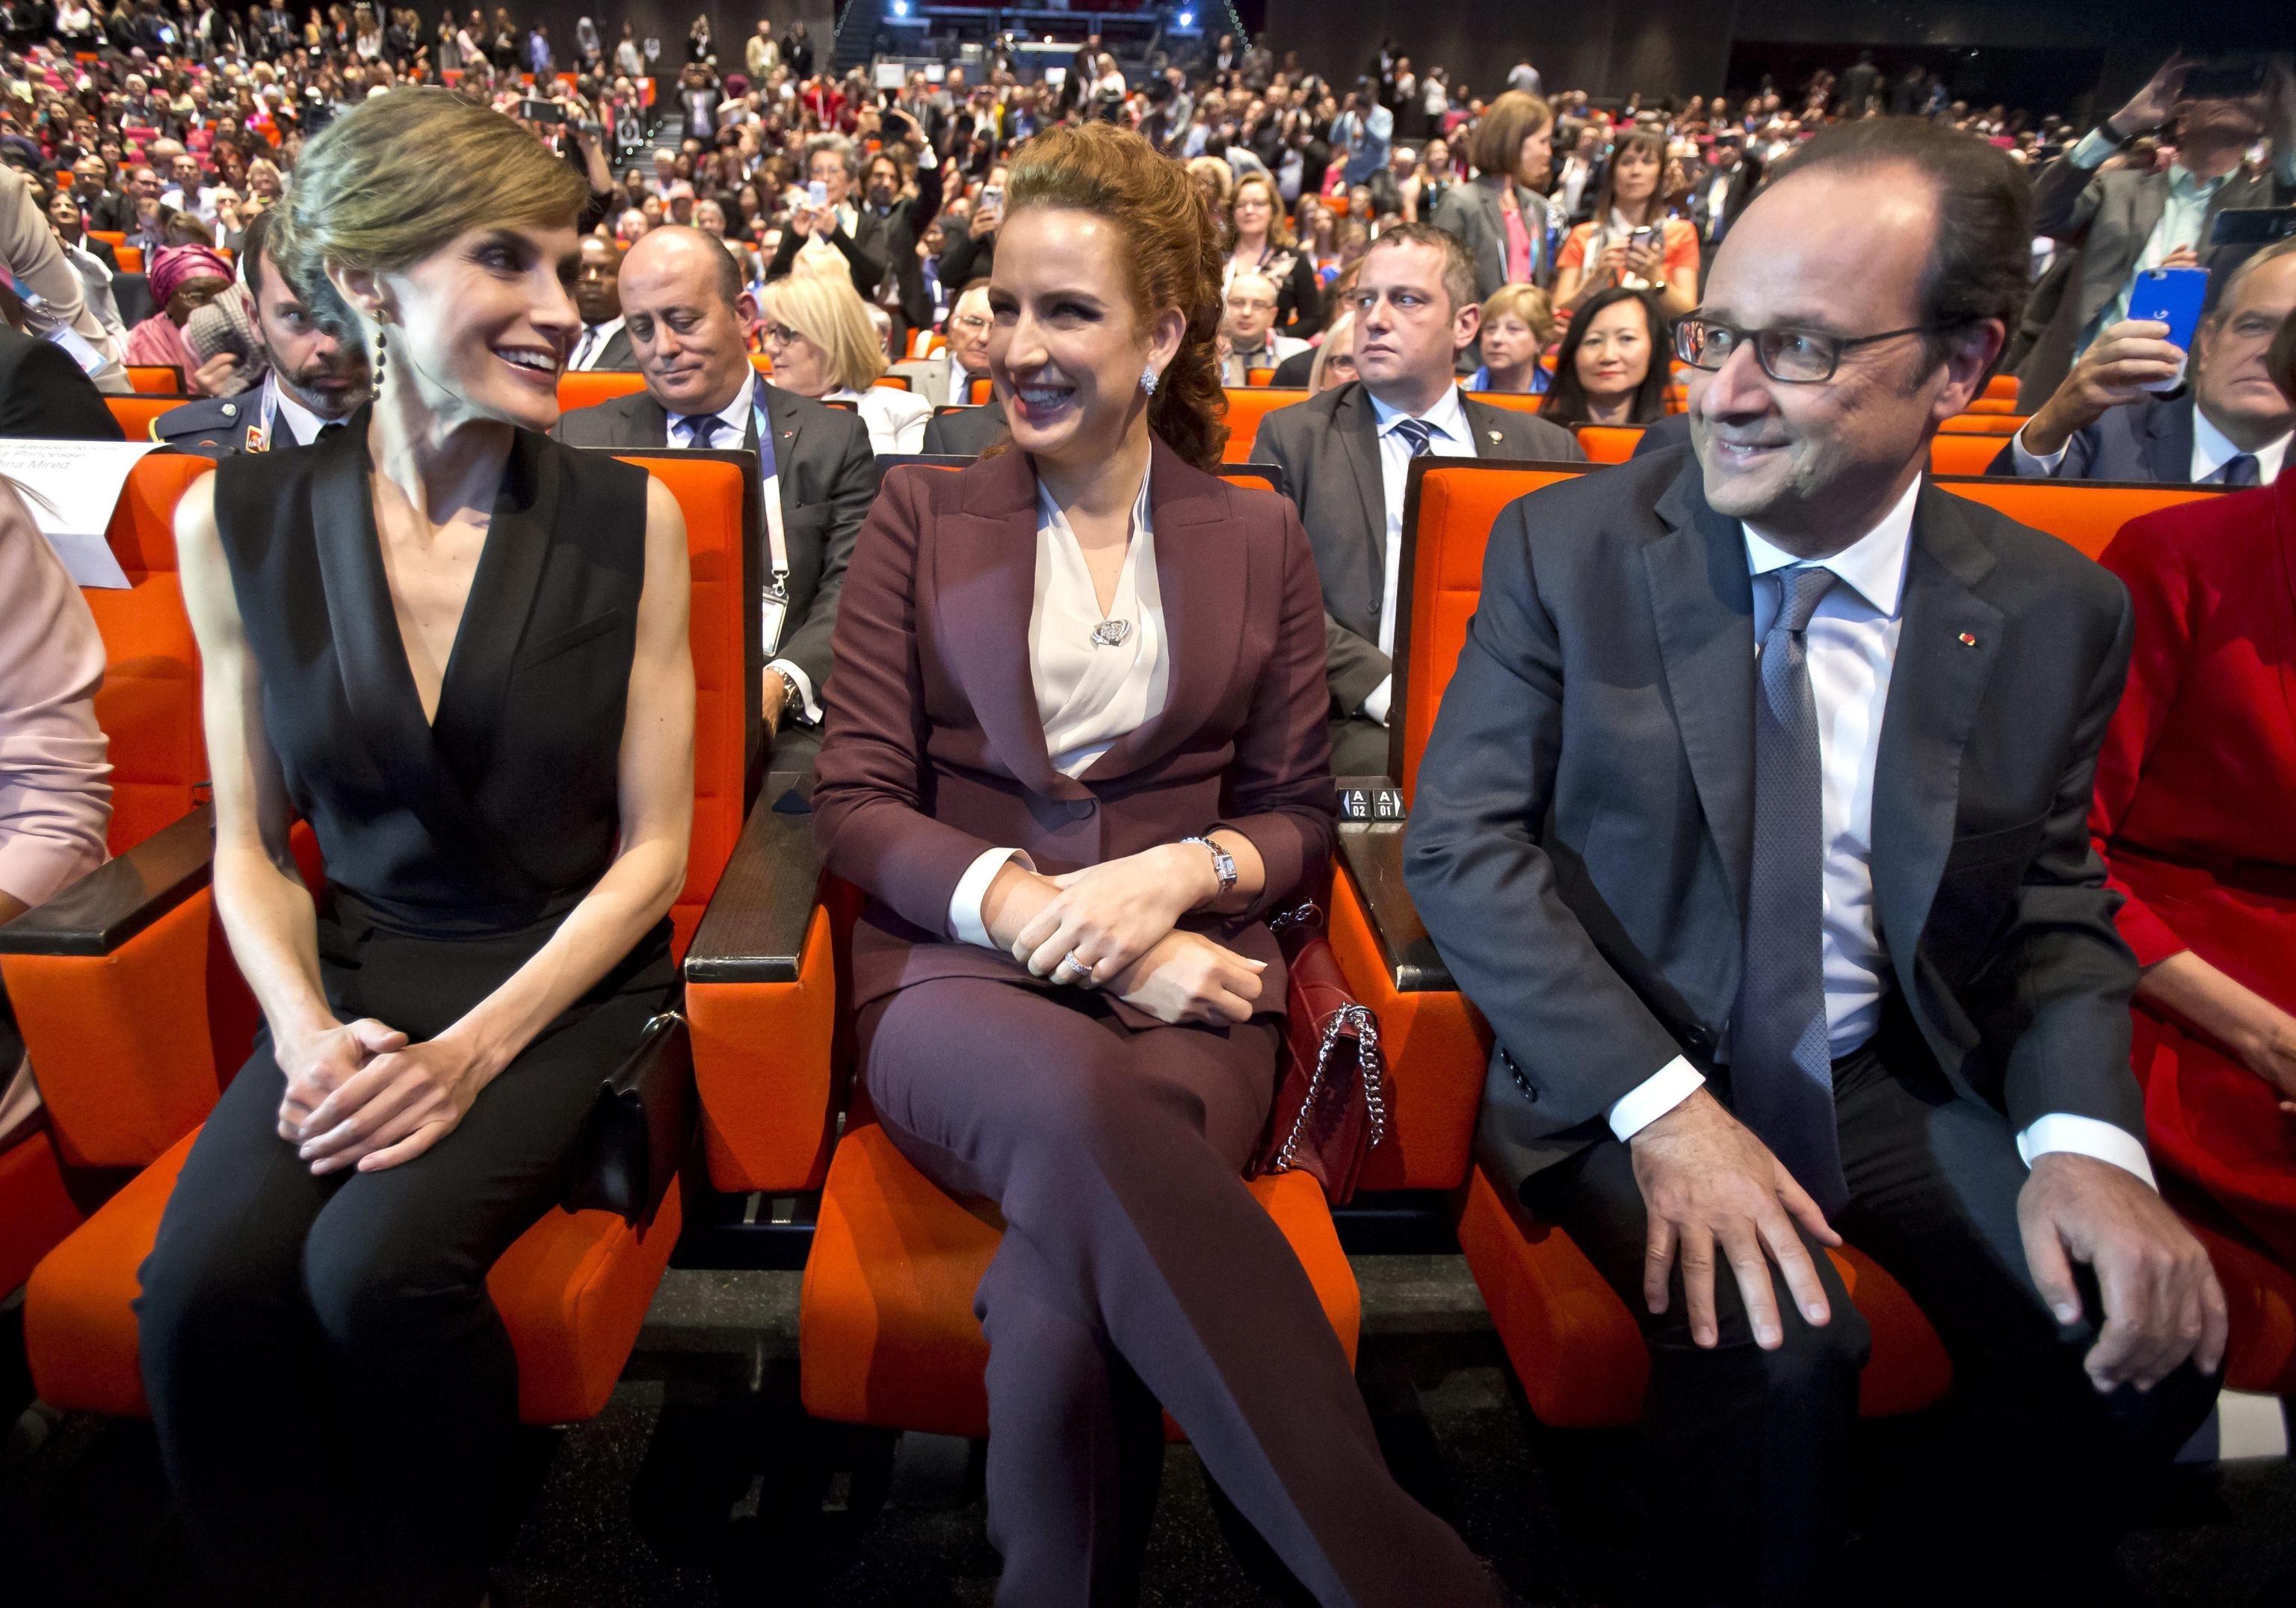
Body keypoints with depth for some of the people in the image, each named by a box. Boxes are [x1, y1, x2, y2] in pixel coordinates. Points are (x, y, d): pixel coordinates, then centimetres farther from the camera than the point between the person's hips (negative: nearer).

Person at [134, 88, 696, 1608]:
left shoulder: (630, 520, -5)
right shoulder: (239, 520, 1)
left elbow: (653, 845, -5)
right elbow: (249, 843, 7)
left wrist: (477, 1047, -15)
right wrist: (307, 1031, -11)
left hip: (565, 984, -2)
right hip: (352, 977, 2)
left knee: (381, 1262, -25)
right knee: (204, 1277, -22)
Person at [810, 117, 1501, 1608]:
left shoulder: (1259, 539, 14)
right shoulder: (921, 519, 11)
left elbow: (1296, 816, 13)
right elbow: (856, 804, 4)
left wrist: (1175, 875, -11)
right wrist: (1047, 911, -12)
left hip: (1187, 982, 1)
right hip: (957, 978, 0)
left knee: (1068, 1298, -33)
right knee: (1087, 1100, -38)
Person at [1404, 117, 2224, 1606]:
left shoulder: (2055, 608, -1)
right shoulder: (1566, 547, -9)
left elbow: (2058, 909, 7)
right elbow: (1460, 845, -12)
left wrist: (2085, 1137, -13)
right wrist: (1659, 1102, -21)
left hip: (1904, 1080, 4)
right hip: (1626, 1074, -3)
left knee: (2147, 1328, -15)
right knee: (1773, 1349, -27)